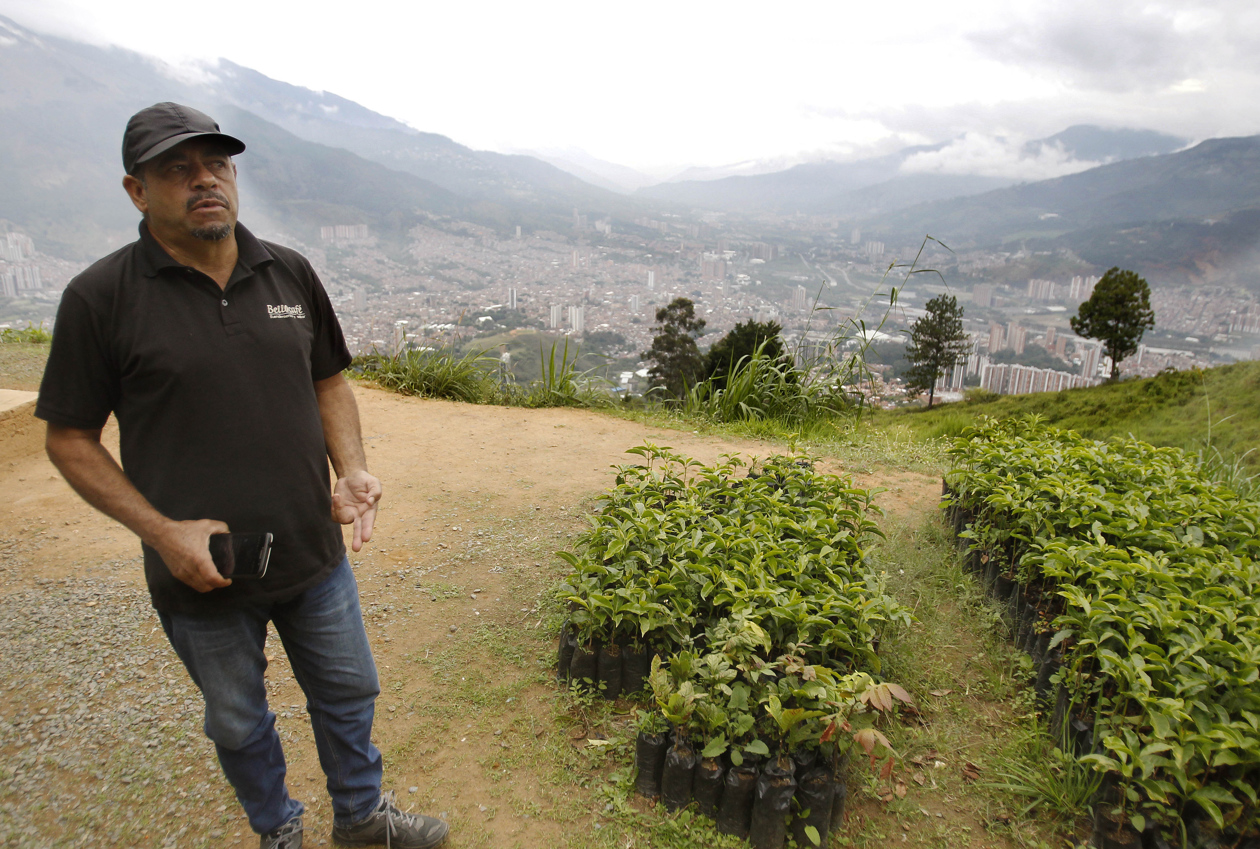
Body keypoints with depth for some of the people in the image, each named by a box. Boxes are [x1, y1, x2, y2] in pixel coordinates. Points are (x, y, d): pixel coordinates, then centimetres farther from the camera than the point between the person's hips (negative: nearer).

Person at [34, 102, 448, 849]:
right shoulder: (101, 297, -12)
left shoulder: (291, 273, -1)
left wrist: (352, 470, -8)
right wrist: (163, 531, -17)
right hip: (202, 573, -3)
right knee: (239, 724, 20)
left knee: (349, 694, 20)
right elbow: (70, 438, -7)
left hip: (315, 557, 3)